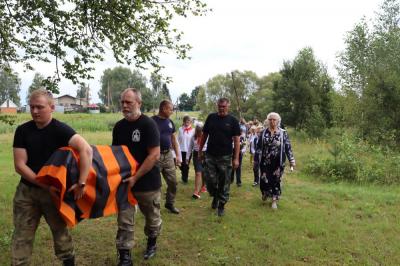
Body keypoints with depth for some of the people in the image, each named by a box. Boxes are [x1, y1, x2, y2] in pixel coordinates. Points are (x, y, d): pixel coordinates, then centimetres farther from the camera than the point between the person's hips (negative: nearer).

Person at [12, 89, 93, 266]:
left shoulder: (60, 129, -15)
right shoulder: (22, 131, -4)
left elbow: (86, 150, -29)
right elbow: (19, 165, -8)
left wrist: (81, 183, -35)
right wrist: (45, 185, -17)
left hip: (53, 190, -2)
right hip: (26, 190, 3)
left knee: (60, 230, 11)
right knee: (22, 235, 7)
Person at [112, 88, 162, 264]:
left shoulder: (148, 124, -15)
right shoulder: (119, 126, 3)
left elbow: (154, 155, -20)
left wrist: (135, 178, -21)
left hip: (148, 182, -4)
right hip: (125, 181, 4)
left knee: (152, 217, 16)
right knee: (124, 221, 3)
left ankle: (152, 242, 42)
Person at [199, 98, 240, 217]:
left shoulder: (233, 121, -2)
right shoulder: (211, 117, 5)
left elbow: (236, 140, -4)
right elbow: (204, 134, 12)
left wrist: (236, 158, -9)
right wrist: (200, 150, 10)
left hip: (225, 157, -2)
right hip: (210, 155, 2)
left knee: (224, 182, 4)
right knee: (210, 179, 3)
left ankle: (221, 205, 20)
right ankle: (215, 196, 32)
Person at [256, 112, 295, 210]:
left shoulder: (283, 133, -3)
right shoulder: (263, 132, 2)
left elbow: (288, 148, -2)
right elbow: (259, 147, 6)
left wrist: (292, 160, -5)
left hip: (278, 162, -1)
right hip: (265, 161, 1)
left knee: (276, 180, 4)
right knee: (264, 179, 5)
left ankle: (274, 200, 17)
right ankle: (265, 194, 35)